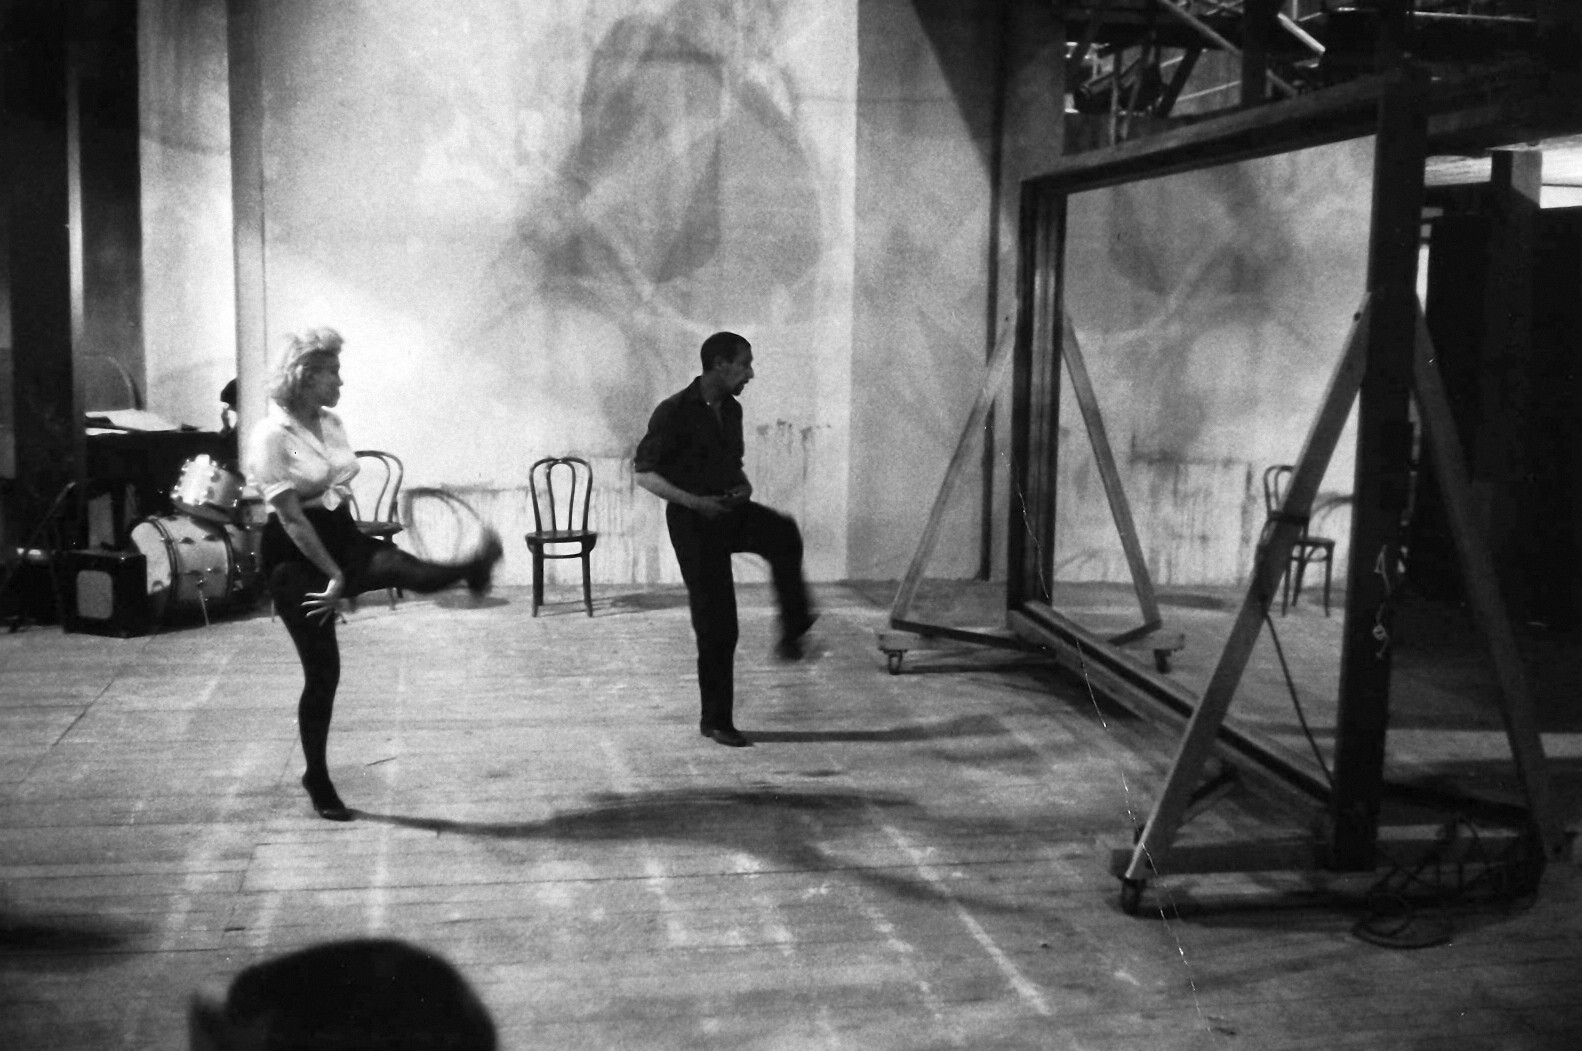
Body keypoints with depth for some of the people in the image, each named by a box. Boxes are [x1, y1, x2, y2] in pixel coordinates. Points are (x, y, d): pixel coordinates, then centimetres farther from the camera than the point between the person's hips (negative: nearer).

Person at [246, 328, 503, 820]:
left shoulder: (331, 424, 7)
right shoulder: (272, 436, -17)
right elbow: (291, 517, -20)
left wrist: (350, 568, 17)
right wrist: (334, 574, -22)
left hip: (341, 536, 7)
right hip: (293, 555, -7)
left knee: (400, 566, -29)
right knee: (322, 670, -3)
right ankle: (318, 782, 11)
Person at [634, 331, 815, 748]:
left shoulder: (731, 410, 8)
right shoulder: (675, 412, -14)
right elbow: (644, 473, -14)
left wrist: (743, 485, 0)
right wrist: (695, 502, -22)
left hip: (731, 510, 6)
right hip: (693, 521, -6)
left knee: (784, 534, -28)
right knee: (716, 624, -3)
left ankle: (792, 632, -20)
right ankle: (715, 720, 10)